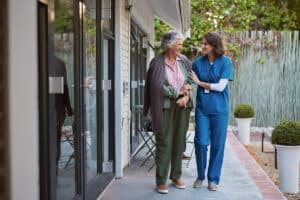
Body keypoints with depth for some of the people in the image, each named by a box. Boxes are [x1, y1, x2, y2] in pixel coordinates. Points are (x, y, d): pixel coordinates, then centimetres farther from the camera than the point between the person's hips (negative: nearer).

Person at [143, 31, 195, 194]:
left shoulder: (184, 61, 6)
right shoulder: (157, 63, -8)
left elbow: (191, 81, 6)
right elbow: (158, 87, -13)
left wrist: (186, 96, -11)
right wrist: (179, 91, -9)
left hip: (182, 106, 4)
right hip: (165, 106, -4)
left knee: (179, 142, 9)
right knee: (164, 143, -2)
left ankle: (176, 176, 23)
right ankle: (161, 181, 7)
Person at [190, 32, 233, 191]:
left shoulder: (225, 62, -5)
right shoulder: (198, 62, 2)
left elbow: (220, 86, -10)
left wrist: (200, 82, -6)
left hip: (219, 109, -1)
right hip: (202, 108, 1)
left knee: (217, 145, 5)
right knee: (201, 142, 0)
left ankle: (213, 178, 20)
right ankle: (200, 176, 21)